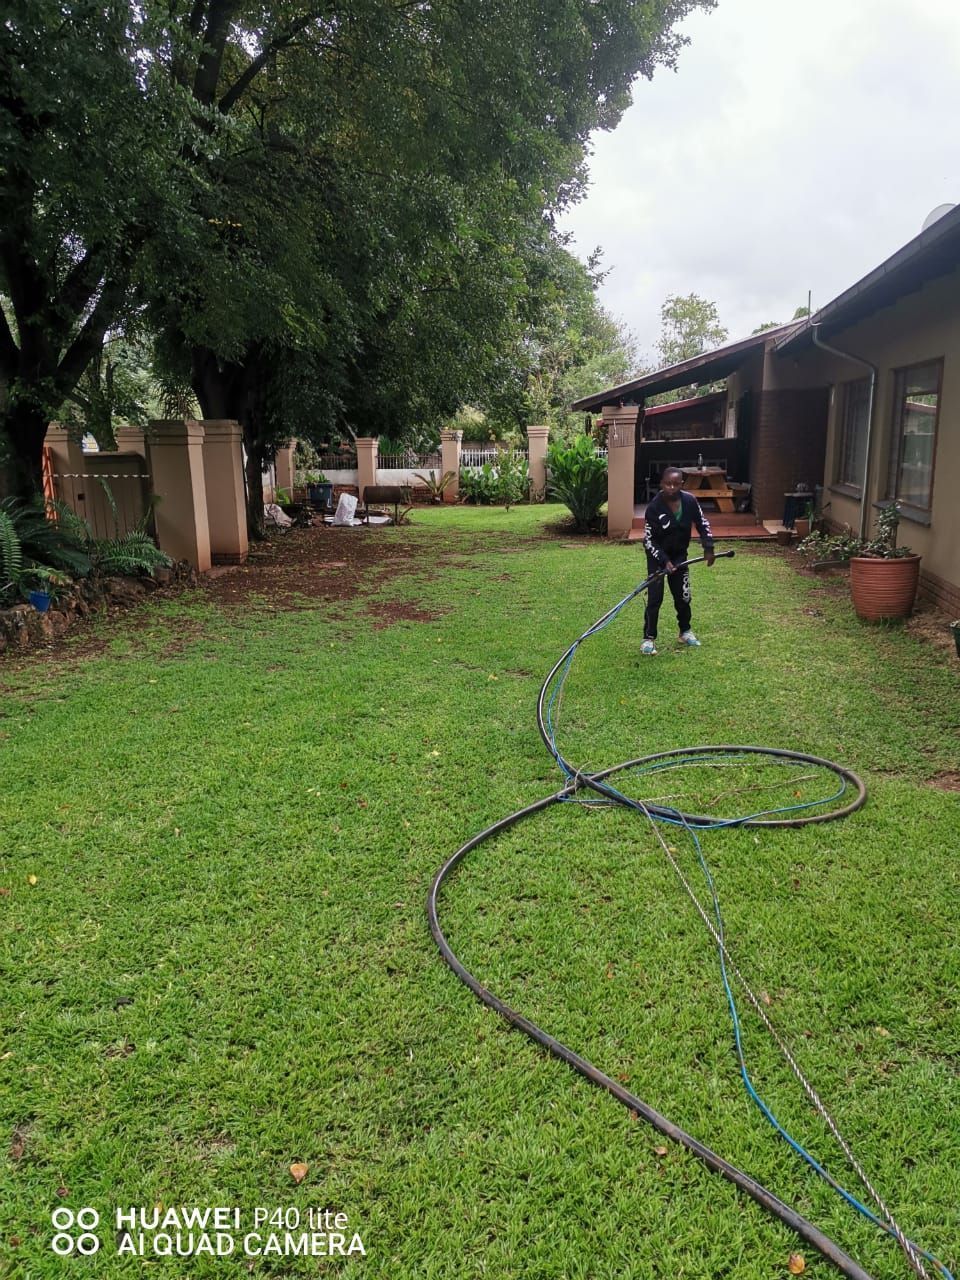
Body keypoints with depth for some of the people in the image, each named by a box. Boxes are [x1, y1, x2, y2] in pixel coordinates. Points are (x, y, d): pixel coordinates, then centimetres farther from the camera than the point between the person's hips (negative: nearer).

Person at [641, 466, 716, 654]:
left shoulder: (690, 501, -14)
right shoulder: (654, 507, -24)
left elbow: (703, 523, 2)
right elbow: (649, 540, -19)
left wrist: (708, 548, -5)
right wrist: (664, 561, -25)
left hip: (679, 554, 4)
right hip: (657, 556, -4)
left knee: (683, 596, 11)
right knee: (655, 598, -8)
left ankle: (685, 632, 30)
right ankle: (649, 638, 2)